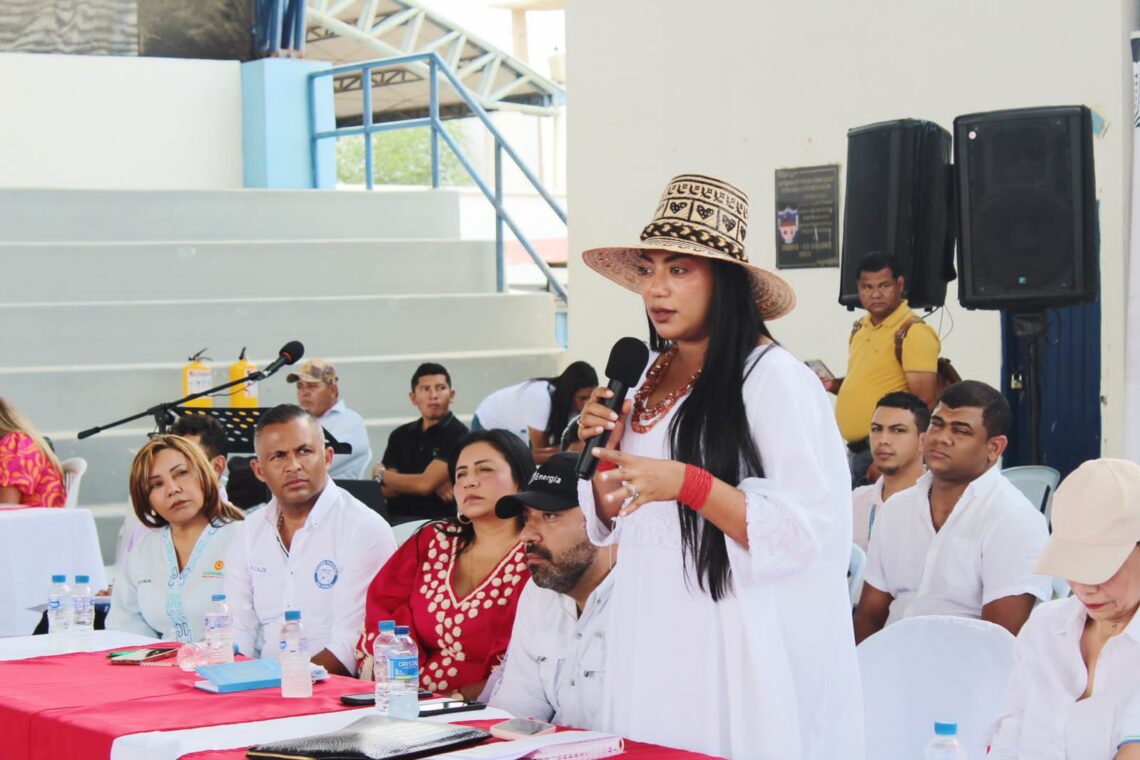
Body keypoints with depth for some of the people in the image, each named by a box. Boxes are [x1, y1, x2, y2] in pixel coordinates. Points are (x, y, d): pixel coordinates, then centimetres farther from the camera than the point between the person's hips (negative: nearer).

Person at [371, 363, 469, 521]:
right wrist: (434, 485, -11)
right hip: (394, 519, 5)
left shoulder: (457, 435, -5)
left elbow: (425, 484, -13)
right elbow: (386, 489, 5)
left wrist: (380, 474, 4)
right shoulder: (401, 435, 14)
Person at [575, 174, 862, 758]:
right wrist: (606, 456, -2)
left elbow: (810, 531, -19)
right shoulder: (650, 378, 9)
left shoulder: (774, 380, -13)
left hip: (735, 652, -7)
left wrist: (686, 482, -25)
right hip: (653, 642, 7)